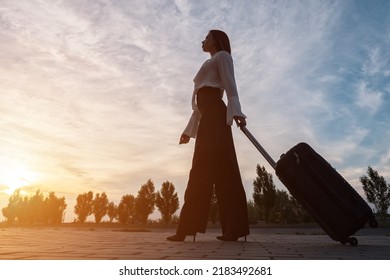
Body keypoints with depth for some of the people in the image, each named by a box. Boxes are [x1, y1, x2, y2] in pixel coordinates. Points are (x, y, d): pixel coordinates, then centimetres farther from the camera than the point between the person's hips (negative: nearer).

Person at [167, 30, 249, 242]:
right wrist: (189, 129, 25)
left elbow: (230, 86, -7)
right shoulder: (209, 65, 36)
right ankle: (233, 228, -2)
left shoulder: (222, 56, 12)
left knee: (204, 167, -17)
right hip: (208, 117, 9)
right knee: (220, 168, -1)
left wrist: (235, 111, -25)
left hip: (215, 114, -9)